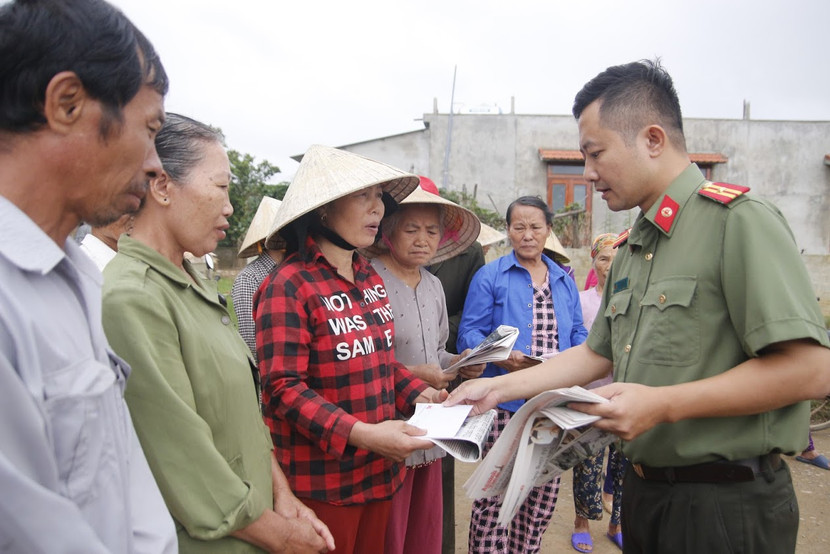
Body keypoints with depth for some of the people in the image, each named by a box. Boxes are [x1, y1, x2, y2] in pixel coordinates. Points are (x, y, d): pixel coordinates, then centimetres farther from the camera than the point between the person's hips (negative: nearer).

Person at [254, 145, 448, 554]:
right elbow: (283, 388, -20)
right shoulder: (289, 286, -17)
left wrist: (416, 393, 1)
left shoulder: (369, 277, 7)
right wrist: (361, 434, -28)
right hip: (321, 482, -7)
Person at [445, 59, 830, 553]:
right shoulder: (631, 249, 10)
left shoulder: (739, 220, -16)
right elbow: (597, 355, 13)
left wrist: (663, 404, -23)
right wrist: (499, 388, 7)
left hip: (726, 504, -7)